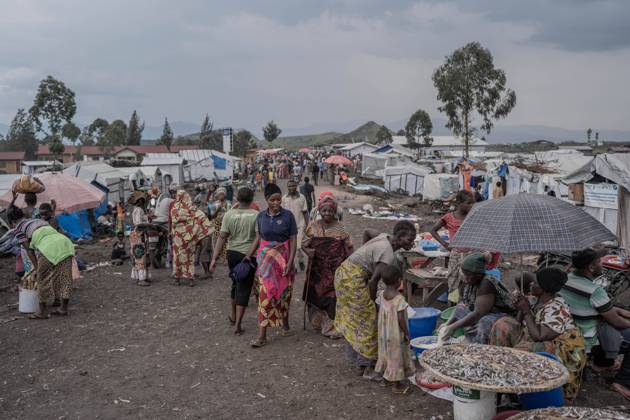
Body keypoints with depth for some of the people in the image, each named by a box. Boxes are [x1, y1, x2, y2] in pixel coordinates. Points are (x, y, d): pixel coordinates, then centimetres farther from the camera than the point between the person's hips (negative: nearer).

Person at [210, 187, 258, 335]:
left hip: (233, 253, 3)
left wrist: (214, 258, -5)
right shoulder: (256, 215, -11)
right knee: (244, 288, 4)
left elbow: (222, 237, -7)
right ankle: (238, 324, 3)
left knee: (236, 283, 24)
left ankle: (233, 315, 42)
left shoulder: (229, 214, -5)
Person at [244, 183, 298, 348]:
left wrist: (290, 262, -11)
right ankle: (262, 335, -3)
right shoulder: (261, 216, 3)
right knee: (265, 293, -5)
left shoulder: (288, 216, -6)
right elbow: (258, 238, 11)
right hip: (265, 258, 1)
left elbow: (293, 240, -5)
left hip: (283, 258, -1)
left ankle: (285, 324, 32)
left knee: (284, 293, 11)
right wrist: (248, 255, 5)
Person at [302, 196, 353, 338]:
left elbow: (348, 248, 1)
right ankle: (317, 322, 29)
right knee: (316, 294, 10)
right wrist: (307, 250, -17)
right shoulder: (313, 226, 3)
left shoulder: (340, 228, -1)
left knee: (332, 296, -4)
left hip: (335, 270, -2)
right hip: (317, 269, 2)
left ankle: (331, 327, 6)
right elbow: (304, 243, 5)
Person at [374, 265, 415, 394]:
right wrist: (406, 333, -10)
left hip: (384, 332, 6)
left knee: (386, 352, 23)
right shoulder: (399, 299, -23)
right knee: (397, 355, 6)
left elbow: (380, 312, 4)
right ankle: (398, 385, 15)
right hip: (396, 333, -6)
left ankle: (386, 374, 39)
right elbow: (401, 319, -22)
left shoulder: (381, 295, -5)